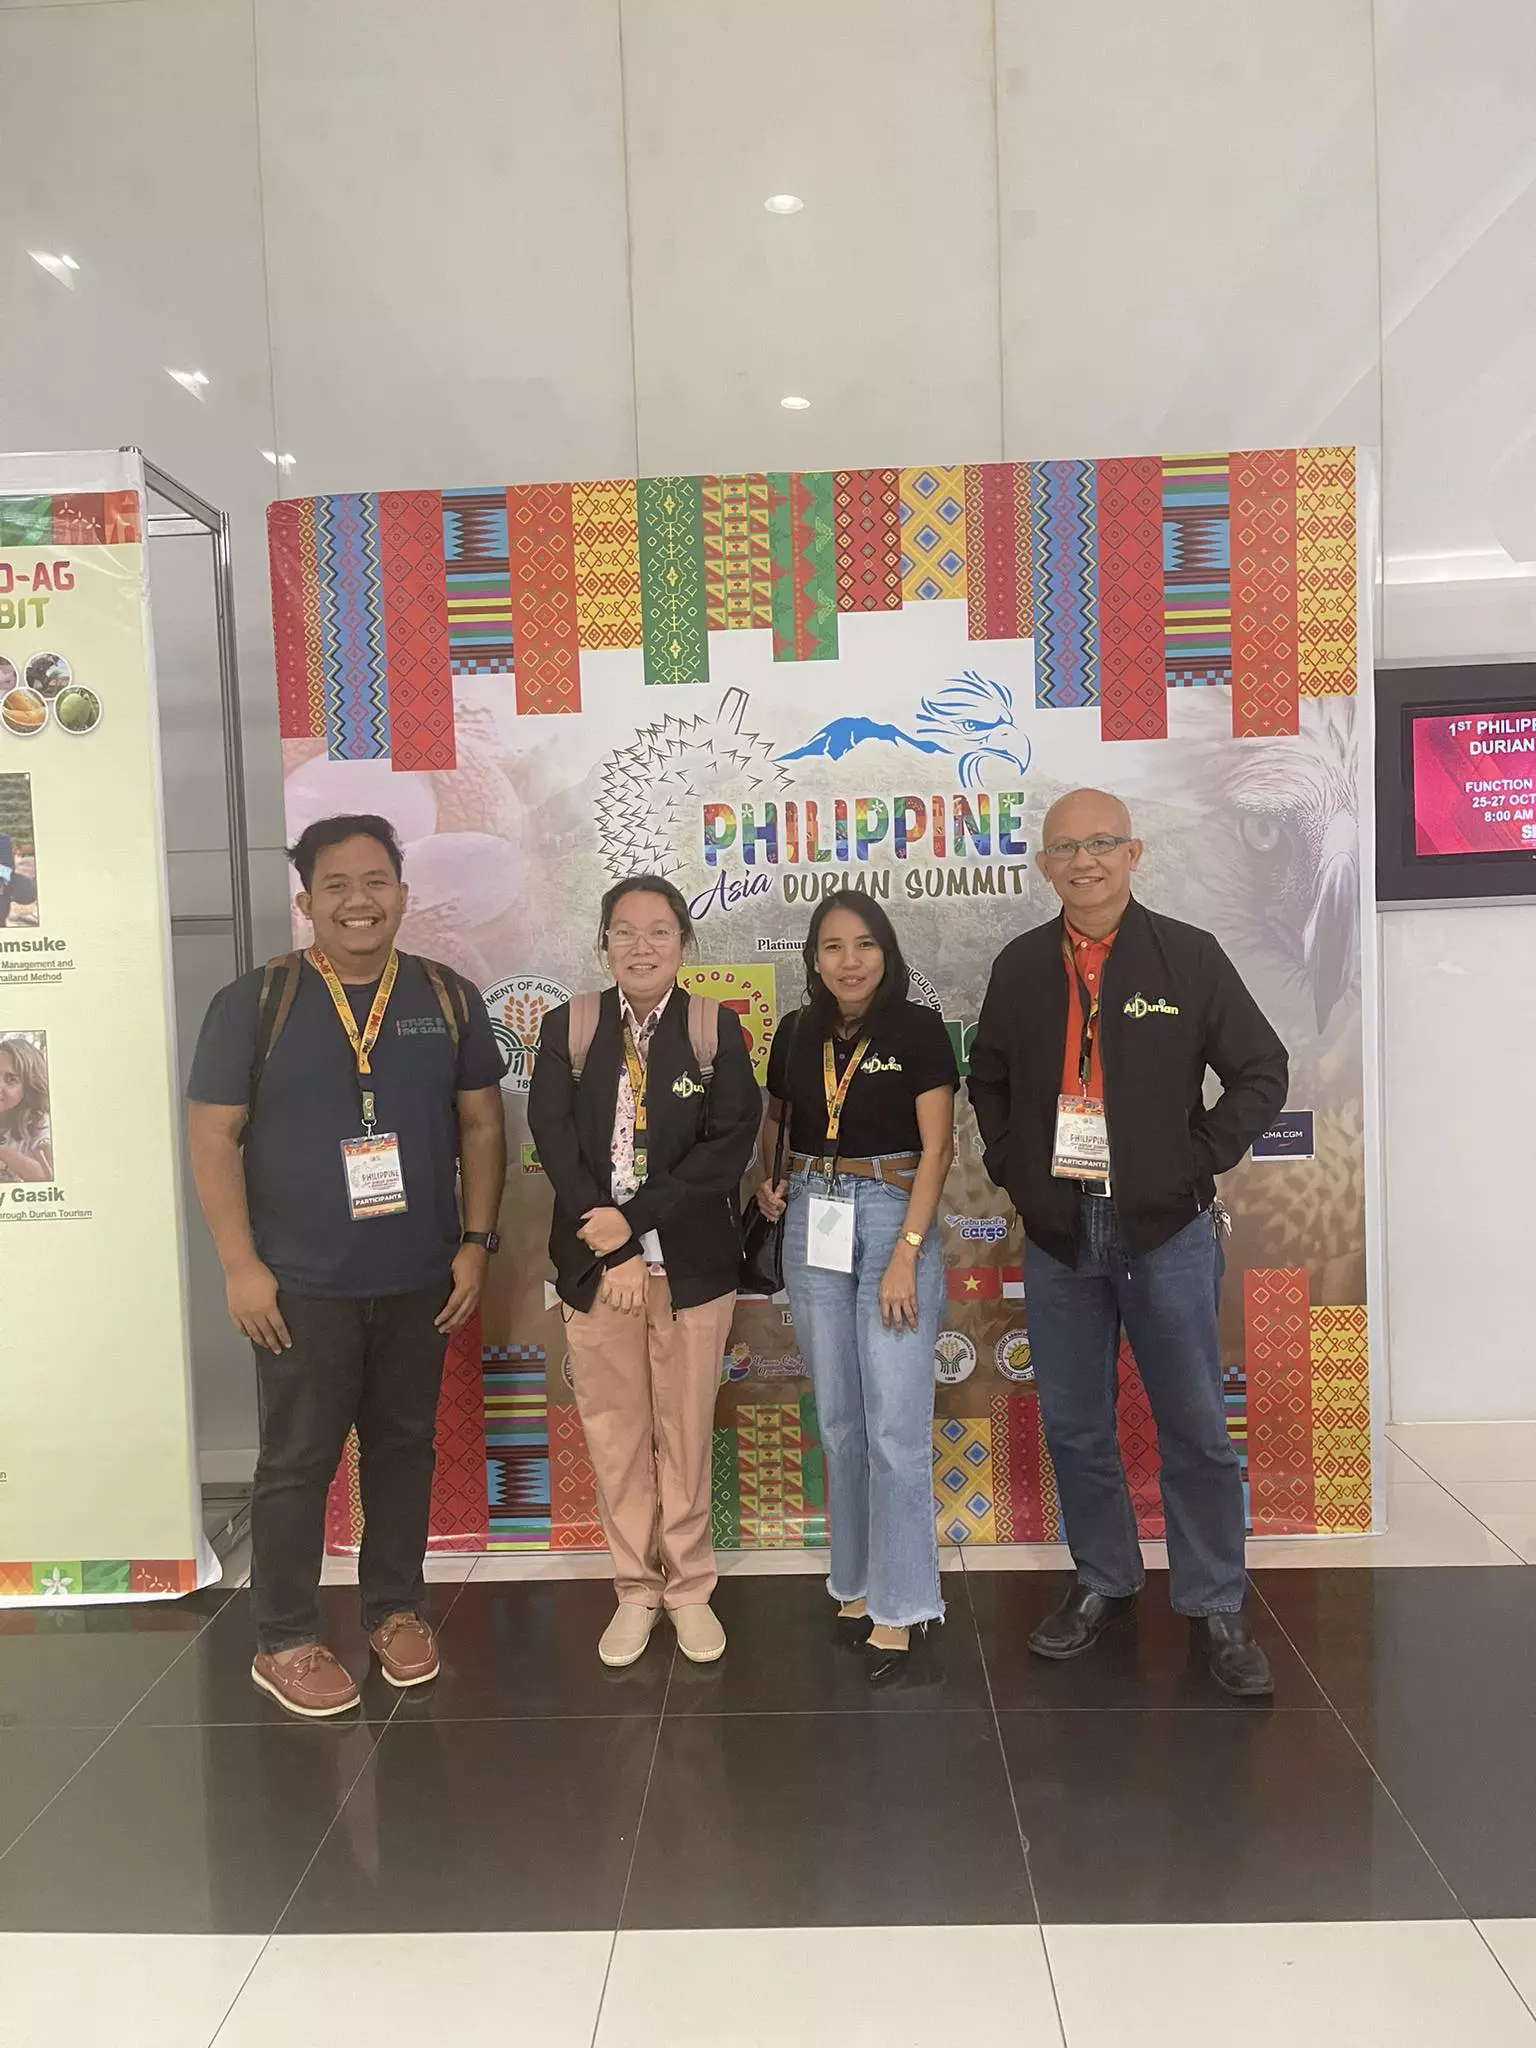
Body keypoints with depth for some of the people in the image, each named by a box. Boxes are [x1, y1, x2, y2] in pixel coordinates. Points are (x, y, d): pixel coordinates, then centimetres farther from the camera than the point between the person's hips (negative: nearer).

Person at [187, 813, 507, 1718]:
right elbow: (213, 1137, -5)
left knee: (404, 1446, 15)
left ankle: (396, 1609, 33)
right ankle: (284, 1642, 24)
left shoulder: (449, 998, 2)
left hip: (420, 1280, 3)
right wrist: (241, 1265, -9)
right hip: (302, 1284, -2)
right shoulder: (254, 1001, -5)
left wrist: (477, 1242, 0)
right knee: (298, 1461, 7)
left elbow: (482, 1125, 6)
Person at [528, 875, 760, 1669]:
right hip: (594, 1262, 1)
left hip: (692, 1262, -1)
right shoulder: (568, 1028, 2)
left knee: (686, 1431, 8)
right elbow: (554, 1144, -5)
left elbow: (730, 1145, -9)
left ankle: (690, 1588, 24)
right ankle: (636, 1590, 25)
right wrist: (613, 1250, -13)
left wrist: (635, 1217, -16)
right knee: (615, 1432, 8)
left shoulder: (717, 1029, 0)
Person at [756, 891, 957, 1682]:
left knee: (895, 1422, -4)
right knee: (839, 1419, 11)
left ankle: (897, 1606, 7)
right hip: (812, 1224, 4)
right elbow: (772, 1117, 23)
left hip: (893, 1218, -4)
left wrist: (906, 1255, -16)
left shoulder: (918, 1029, -6)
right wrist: (766, 1181, 4)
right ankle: (856, 1579, 25)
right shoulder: (796, 1033, 6)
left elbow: (936, 1146, -10)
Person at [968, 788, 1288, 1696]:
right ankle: (1105, 1585, 30)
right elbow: (990, 1081, 18)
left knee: (1195, 1428, 6)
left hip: (1166, 1228, -3)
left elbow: (1262, 1072, 0)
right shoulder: (1020, 966, 5)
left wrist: (1198, 1162, -7)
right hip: (1057, 1231, 3)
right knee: (1075, 1427, 12)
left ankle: (1217, 1607, 23)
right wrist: (1014, 1169, 6)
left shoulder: (1190, 956, -4)